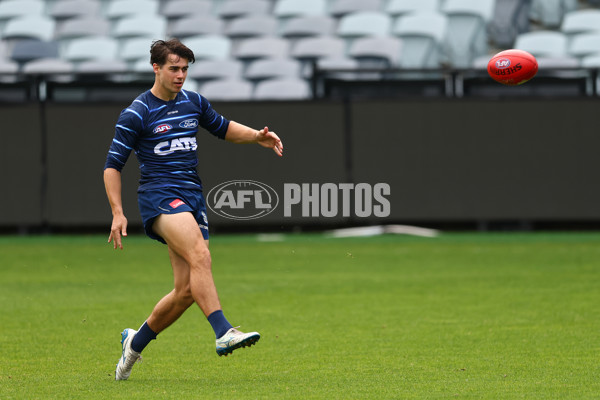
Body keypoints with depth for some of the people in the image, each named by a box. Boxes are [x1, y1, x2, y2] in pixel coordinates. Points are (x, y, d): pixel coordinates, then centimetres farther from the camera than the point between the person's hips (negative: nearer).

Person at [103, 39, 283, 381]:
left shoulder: (194, 102, 13)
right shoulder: (137, 113, -4)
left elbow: (223, 128, 30)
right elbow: (113, 164, -2)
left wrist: (257, 136, 10)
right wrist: (118, 213, -12)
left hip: (193, 197, 6)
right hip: (159, 194, -6)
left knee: (187, 290, 0)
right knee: (200, 256, -31)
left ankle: (136, 342, 21)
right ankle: (224, 333, -40)